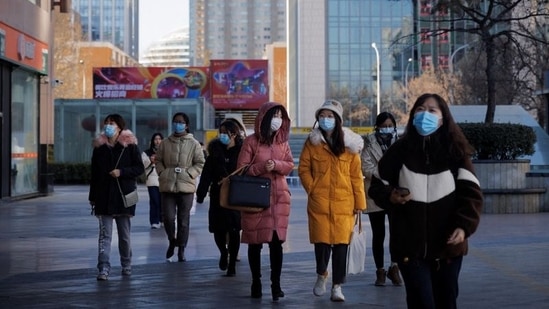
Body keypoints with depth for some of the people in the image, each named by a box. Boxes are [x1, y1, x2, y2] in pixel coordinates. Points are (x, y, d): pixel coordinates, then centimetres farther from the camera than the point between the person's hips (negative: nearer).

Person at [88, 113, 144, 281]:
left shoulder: (130, 145, -1)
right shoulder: (99, 146, 7)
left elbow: (139, 168, -3)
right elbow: (94, 174, 10)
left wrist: (122, 172, -18)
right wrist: (92, 197, 9)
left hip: (124, 195, -2)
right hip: (104, 196, 2)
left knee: (125, 234, 10)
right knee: (104, 234, -4)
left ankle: (126, 265, 24)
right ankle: (103, 268, -7)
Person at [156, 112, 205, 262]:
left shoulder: (194, 144, 1)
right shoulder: (165, 143, 7)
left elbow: (200, 163, 2)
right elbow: (158, 160, 13)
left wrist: (189, 174, -10)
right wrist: (162, 173, -2)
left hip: (186, 186, -1)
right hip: (167, 186, 1)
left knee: (183, 219, 5)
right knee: (168, 217, -6)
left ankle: (181, 248, 17)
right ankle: (172, 241, 20)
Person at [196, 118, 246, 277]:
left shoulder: (242, 151, -5)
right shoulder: (215, 152, 5)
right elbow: (206, 175, 3)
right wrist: (201, 194, -3)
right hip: (218, 197, 3)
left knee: (234, 231, 1)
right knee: (218, 229, 3)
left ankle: (232, 264, 14)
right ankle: (223, 252, 34)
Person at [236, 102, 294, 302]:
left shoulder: (282, 141, 10)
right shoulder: (251, 141, -3)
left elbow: (290, 165, 8)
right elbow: (241, 169, -6)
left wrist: (276, 165, -11)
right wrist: (262, 167, -20)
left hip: (279, 197, 3)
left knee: (276, 240, -3)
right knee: (256, 241, 3)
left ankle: (276, 284, 0)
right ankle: (256, 283, 15)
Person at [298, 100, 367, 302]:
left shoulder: (349, 144, 3)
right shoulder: (312, 142, 4)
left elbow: (356, 175, 3)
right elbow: (303, 169, 6)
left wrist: (359, 201, 1)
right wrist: (311, 189, -7)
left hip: (344, 202, 0)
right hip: (319, 202, 0)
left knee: (341, 243, -1)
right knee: (321, 241, 1)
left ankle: (337, 286, 8)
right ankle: (321, 275, 29)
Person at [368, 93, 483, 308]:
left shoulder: (456, 152, 0)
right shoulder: (400, 150, 1)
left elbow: (471, 193, -5)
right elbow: (376, 186, 10)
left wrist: (463, 226, -20)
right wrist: (390, 197, -12)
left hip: (447, 245, 1)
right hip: (409, 245, -1)